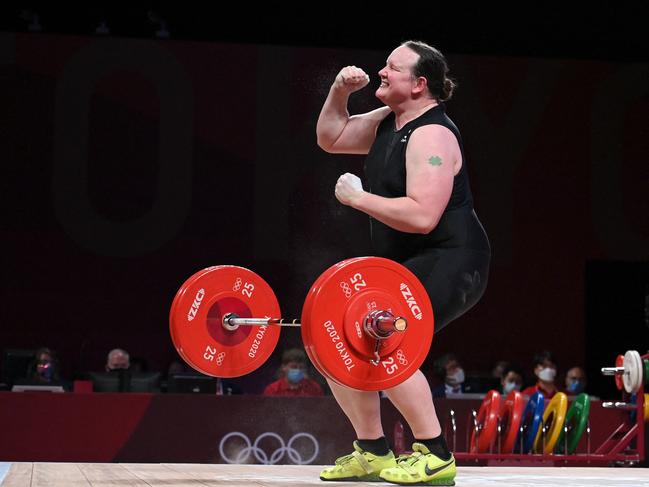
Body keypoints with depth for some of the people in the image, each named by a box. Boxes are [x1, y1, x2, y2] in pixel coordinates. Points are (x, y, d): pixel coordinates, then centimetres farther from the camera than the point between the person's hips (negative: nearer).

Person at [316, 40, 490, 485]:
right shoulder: (388, 122, 10)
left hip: (450, 264, -10)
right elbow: (331, 138, 23)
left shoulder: (431, 135, -19)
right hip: (406, 264, 10)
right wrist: (340, 92, 7)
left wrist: (358, 197, -20)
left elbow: (422, 216, -29)